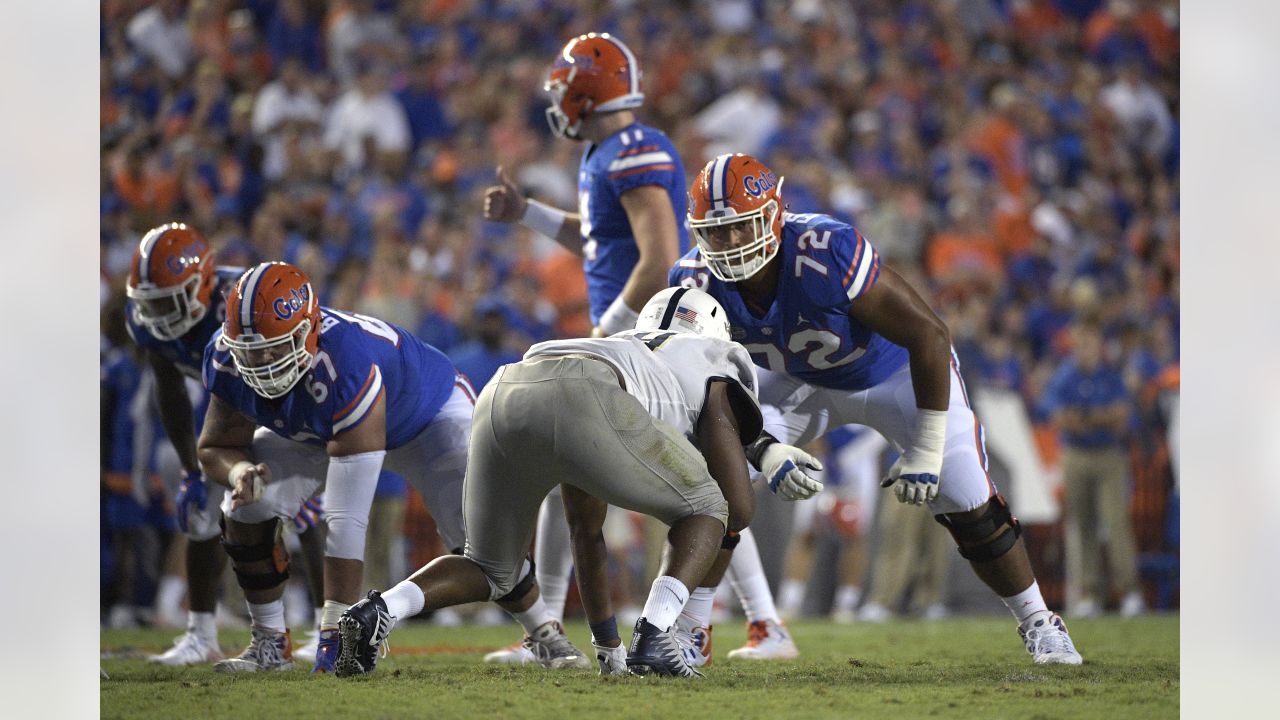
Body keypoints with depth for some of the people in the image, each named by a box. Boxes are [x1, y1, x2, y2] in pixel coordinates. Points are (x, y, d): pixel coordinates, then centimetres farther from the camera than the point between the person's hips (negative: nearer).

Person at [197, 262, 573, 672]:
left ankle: (543, 632, 4)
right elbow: (217, 446, -11)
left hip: (426, 411, -5)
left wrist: (333, 632, -48)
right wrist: (240, 472, -39)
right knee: (249, 507, -17)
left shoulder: (343, 368, -48)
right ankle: (270, 643, 0)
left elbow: (346, 520, -48)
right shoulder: (226, 360, -30)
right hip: (309, 431, 5)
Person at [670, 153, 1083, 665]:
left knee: (966, 501, -10)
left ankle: (1038, 624, 13)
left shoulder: (828, 255, -41)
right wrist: (764, 452, -32)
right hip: (798, 382, 4)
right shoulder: (697, 283, -26)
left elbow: (929, 335, -36)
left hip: (893, 369, -4)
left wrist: (925, 452, -33)